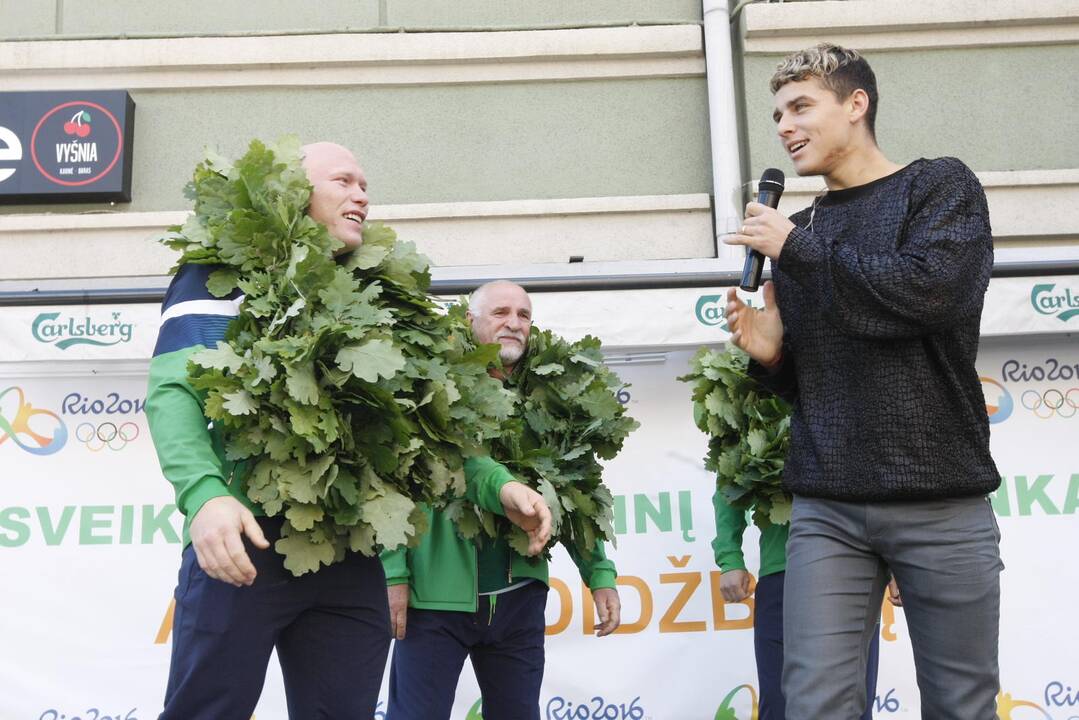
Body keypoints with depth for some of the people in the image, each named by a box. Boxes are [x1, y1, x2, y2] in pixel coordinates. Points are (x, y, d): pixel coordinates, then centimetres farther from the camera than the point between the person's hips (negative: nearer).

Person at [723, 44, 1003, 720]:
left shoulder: (940, 186, 3)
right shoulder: (800, 232, 16)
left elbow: (932, 292, -19)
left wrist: (797, 248, -9)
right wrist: (768, 353, -1)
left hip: (942, 503, -3)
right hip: (827, 509, 4)